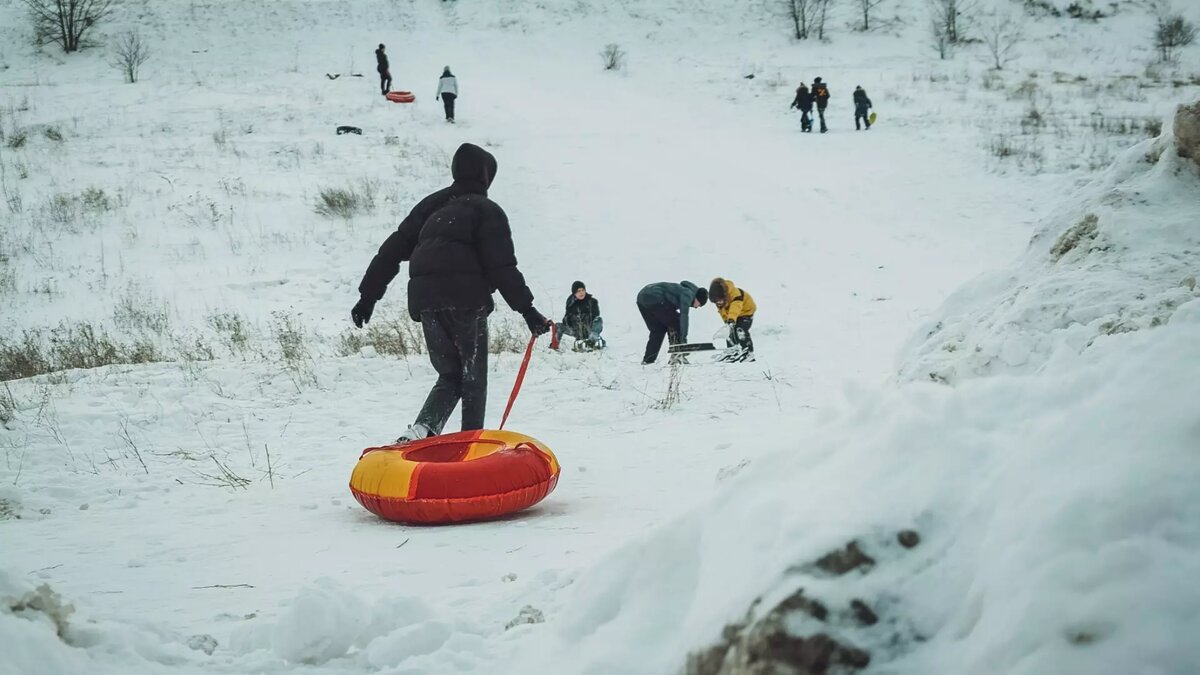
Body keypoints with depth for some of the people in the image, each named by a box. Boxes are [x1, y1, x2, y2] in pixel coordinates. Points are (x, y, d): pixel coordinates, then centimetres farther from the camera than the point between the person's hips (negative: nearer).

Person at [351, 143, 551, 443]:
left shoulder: (430, 205, 20)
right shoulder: (487, 210, 3)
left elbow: (391, 251, 17)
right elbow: (502, 267, -7)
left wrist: (368, 295, 20)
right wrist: (526, 309, -7)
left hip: (425, 301, 5)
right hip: (466, 301, -5)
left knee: (449, 375, 15)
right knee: (473, 378, 9)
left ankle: (422, 429, -10)